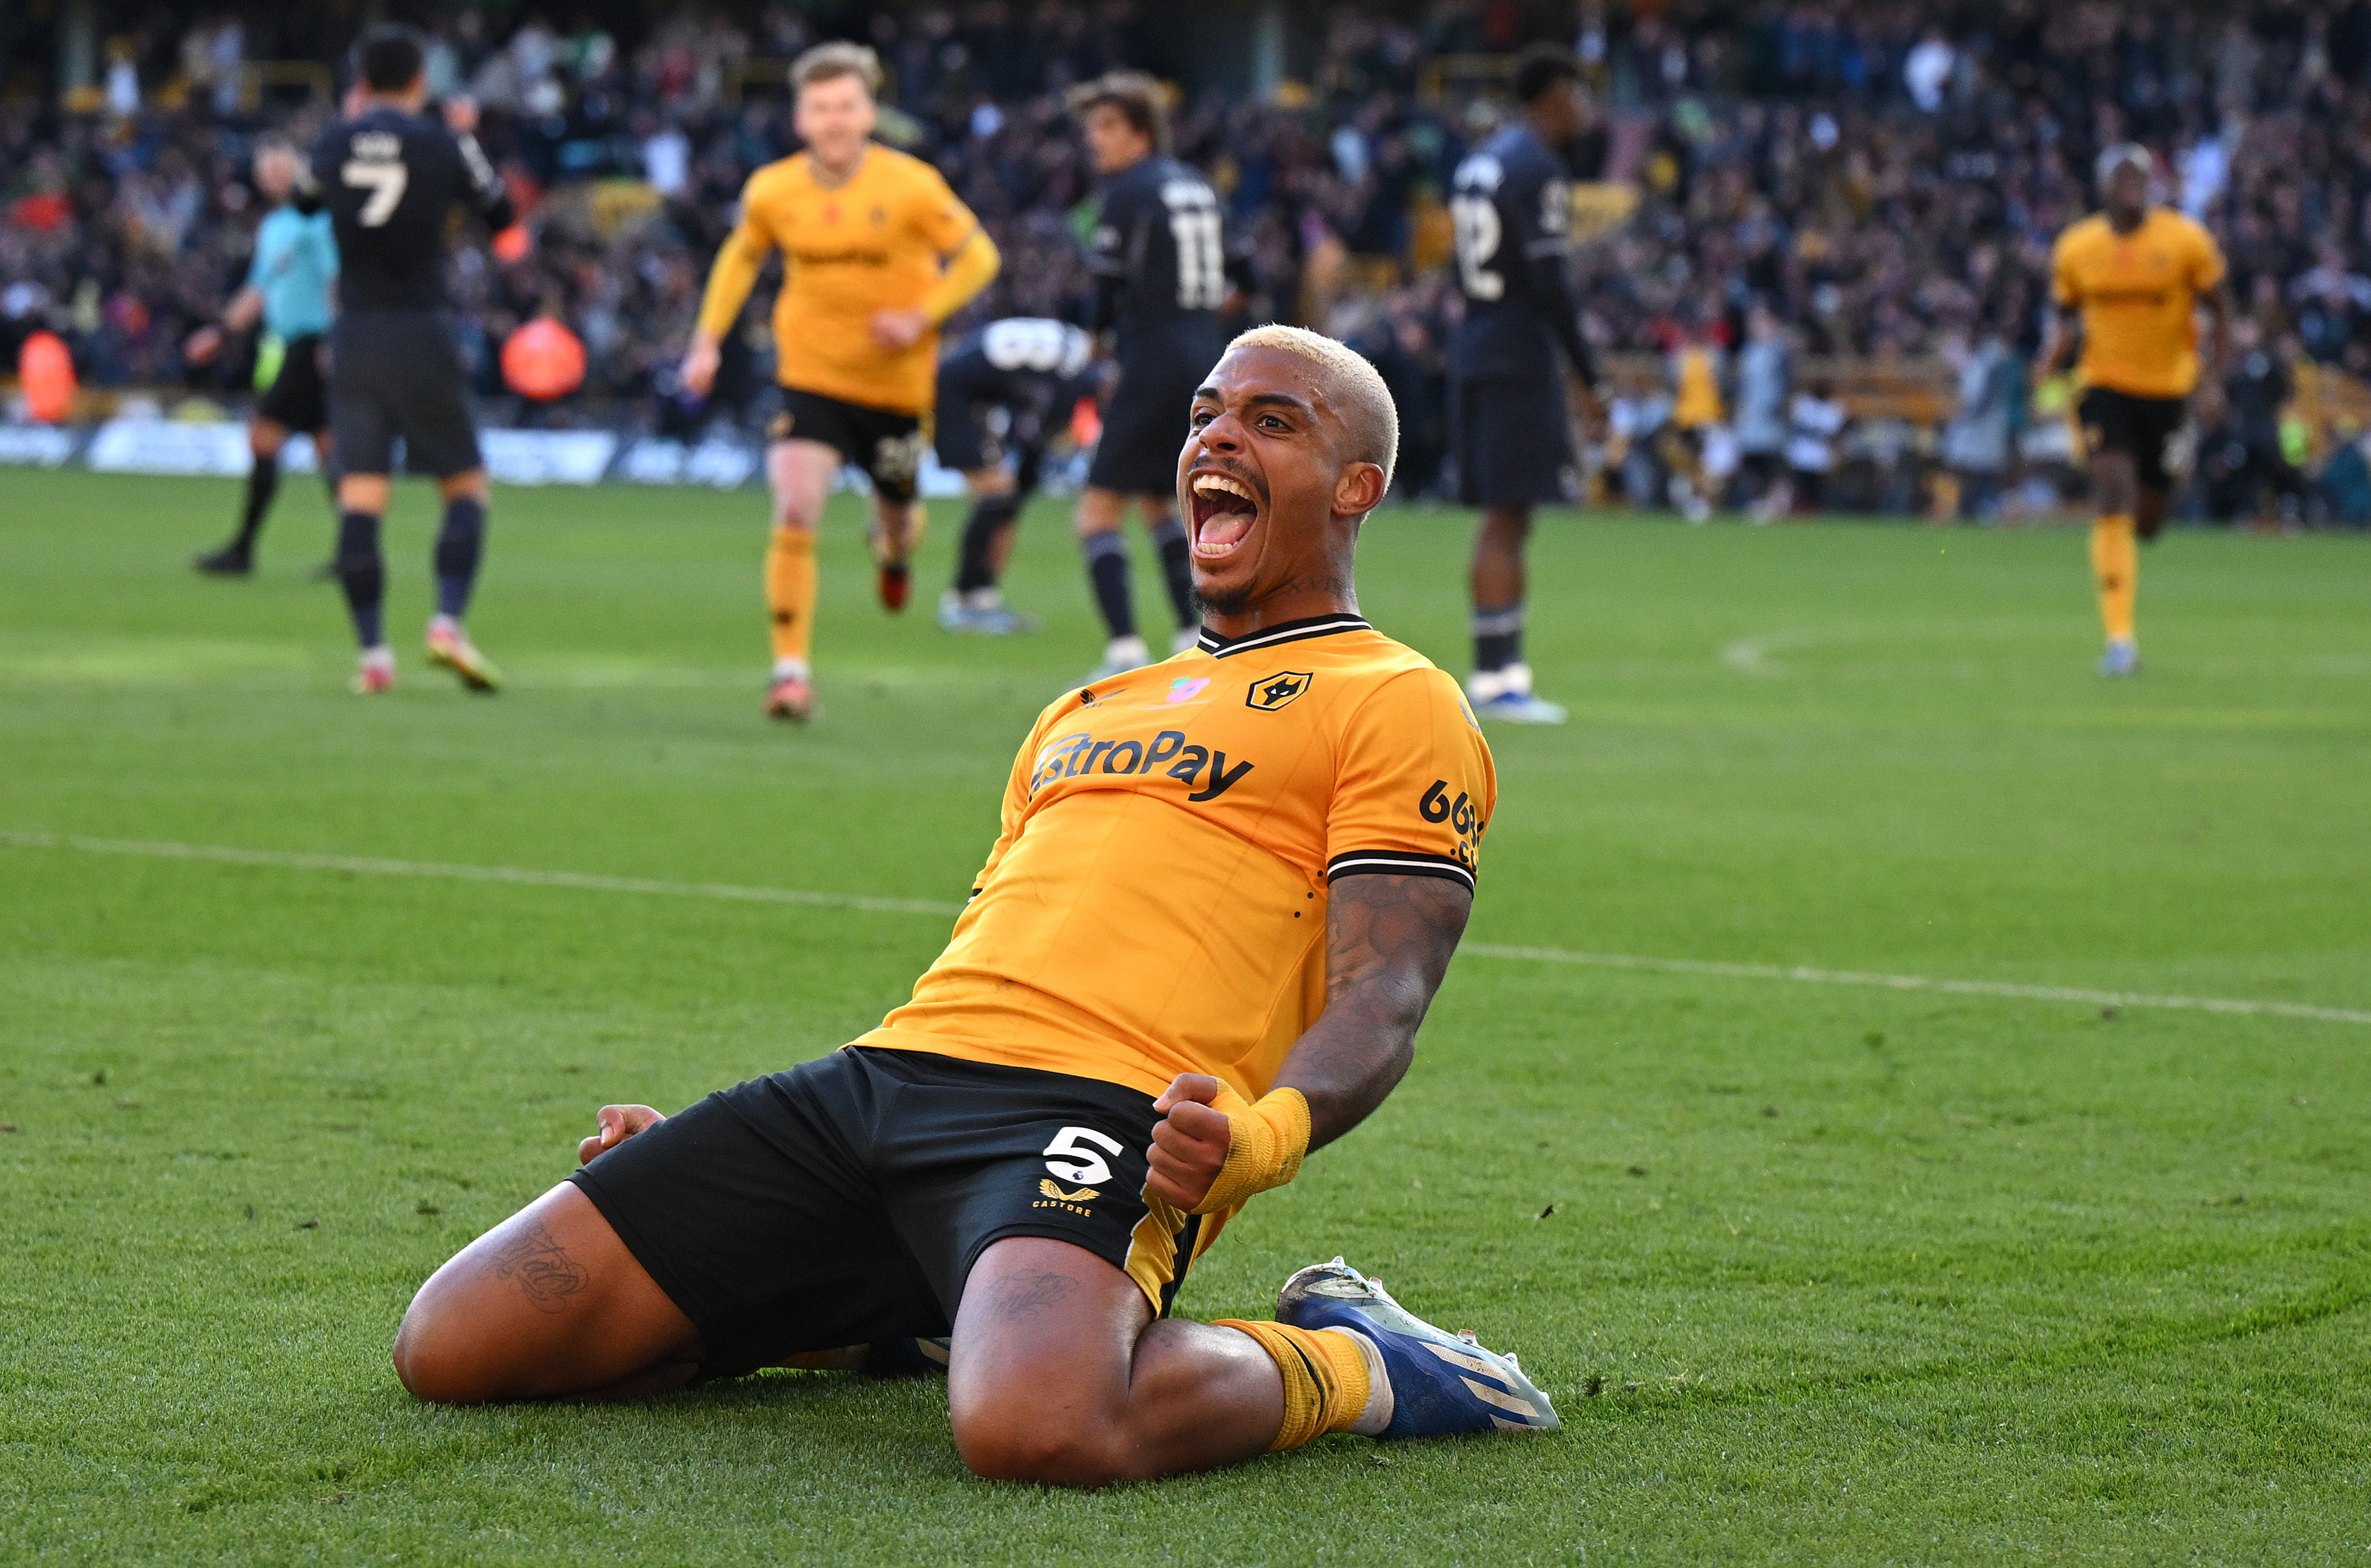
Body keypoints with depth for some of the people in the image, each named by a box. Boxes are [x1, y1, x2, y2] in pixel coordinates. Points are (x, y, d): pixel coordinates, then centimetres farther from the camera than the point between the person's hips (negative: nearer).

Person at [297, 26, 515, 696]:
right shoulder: (439, 144, -4)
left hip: (353, 335, 3)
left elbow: (304, 201, 24)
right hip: (421, 335, -3)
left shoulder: (336, 144, 3)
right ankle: (448, 622, -14)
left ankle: (373, 651, -8)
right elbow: (499, 213, 8)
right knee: (466, 487, 6)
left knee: (360, 498, 0)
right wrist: (467, 136, 20)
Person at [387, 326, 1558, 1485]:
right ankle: (863, 1320, 16)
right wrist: (707, 1163, 24)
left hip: (1102, 1113, -7)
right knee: (450, 1344, -6)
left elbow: (1377, 1002, -3)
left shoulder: (1395, 705, 9)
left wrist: (1264, 1135, -26)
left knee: (1032, 1425, -42)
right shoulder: (1086, 713, 32)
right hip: (882, 1075, 7)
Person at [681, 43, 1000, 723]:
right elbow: (741, 257, 13)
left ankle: (896, 540, 57)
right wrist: (709, 338, 5)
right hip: (810, 378, 0)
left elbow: (978, 256, -5)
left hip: (895, 380, 0)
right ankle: (791, 670, -12)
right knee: (795, 515, -18)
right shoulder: (772, 191, -7)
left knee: (896, 513, 16)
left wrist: (920, 317, -19)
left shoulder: (910, 186, -14)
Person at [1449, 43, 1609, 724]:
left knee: (1503, 519, 11)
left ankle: (1504, 669, 12)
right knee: (1506, 519, -8)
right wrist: (1590, 379, -14)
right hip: (1519, 359, -9)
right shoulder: (1539, 169, -13)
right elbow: (1549, 284, -18)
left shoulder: (1478, 161, 15)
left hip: (1475, 354, 9)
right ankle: (1494, 678, -8)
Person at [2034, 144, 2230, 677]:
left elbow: (2219, 311, 1)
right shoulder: (2075, 248, -2)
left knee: (2147, 522, 8)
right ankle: (2119, 637, -16)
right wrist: (2051, 358, -10)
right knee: (2113, 498, -19)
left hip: (2168, 389, 1)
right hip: (2105, 386, -1)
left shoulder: (2186, 242, -7)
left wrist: (2214, 381, -8)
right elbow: (2061, 312, 11)